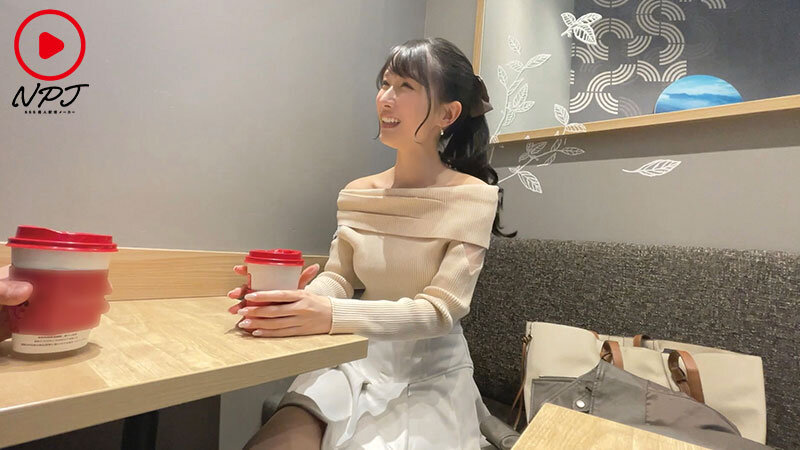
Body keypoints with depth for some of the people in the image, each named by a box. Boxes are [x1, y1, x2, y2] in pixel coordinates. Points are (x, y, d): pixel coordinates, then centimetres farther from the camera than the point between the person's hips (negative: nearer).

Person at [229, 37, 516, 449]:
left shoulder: (473, 197, -13)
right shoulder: (357, 194, 2)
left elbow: (441, 309, -19)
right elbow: (338, 277, 0)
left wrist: (333, 316, -33)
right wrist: (298, 297, -24)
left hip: (431, 372, -2)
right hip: (358, 359, 3)